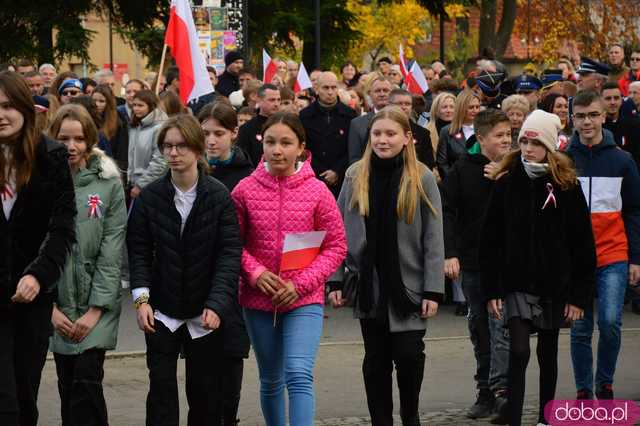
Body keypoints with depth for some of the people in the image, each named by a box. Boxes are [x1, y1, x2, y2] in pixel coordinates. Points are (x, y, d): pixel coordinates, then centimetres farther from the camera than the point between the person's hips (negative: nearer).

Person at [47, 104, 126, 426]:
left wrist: (96, 309, -11)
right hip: (57, 304, 2)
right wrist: (50, 306, -8)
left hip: (97, 303, -2)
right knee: (67, 386, 6)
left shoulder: (109, 184, -3)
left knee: (87, 381, -12)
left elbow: (111, 250, -5)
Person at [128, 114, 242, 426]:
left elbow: (230, 253, -11)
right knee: (161, 388, -2)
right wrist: (142, 298, -12)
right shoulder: (150, 196, -2)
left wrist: (216, 304, -21)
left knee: (205, 390, 7)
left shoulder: (219, 196, -8)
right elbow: (139, 251, 0)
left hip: (206, 313, -1)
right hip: (162, 311, 1)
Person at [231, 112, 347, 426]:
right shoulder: (245, 190, -3)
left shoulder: (317, 191, -6)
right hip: (258, 300, 2)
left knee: (299, 376, -17)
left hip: (304, 300, -2)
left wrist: (301, 284, -12)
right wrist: (255, 272, -14)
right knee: (271, 380, 16)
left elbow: (336, 246, -2)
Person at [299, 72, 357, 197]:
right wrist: (320, 173, -4)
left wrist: (337, 172, -6)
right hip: (312, 180, 0)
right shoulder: (305, 116, 5)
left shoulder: (349, 115, 5)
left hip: (341, 181, 0)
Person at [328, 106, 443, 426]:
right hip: (368, 285, 2)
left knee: (409, 354, -6)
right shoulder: (355, 175, 3)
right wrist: (335, 280, 0)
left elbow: (434, 239, -5)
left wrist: (433, 290, -9)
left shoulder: (422, 178, -4)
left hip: (408, 285, -2)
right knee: (376, 360, 8)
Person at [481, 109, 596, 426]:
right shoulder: (506, 184, -2)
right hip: (516, 284, -1)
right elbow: (490, 242, 0)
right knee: (519, 352, -13)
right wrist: (491, 290, -5)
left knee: (548, 354, 12)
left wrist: (579, 295, -5)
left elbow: (582, 245, -2)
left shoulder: (567, 187, -4)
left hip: (554, 284, 1)